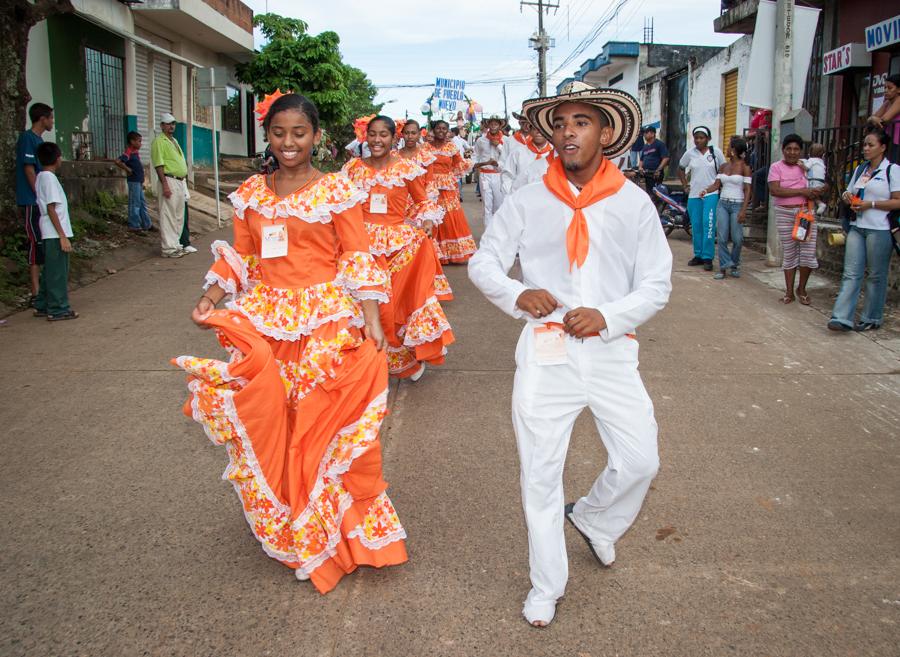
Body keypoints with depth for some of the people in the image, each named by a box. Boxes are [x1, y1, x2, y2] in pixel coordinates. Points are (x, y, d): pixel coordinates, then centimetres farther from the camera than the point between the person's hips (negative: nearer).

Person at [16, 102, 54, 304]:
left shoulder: (38, 139, 16)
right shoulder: (27, 138, -11)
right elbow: (29, 170, -16)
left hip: (42, 202, 9)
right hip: (32, 203, -9)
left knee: (43, 246, 12)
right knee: (36, 245, -7)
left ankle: (41, 288, 20)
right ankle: (36, 295, -4)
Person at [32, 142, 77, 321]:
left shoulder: (41, 177, 14)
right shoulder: (49, 178, -14)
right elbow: (51, 209, -19)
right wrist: (63, 236, -19)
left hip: (49, 234, 9)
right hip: (55, 234, -9)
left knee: (50, 271, 15)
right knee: (58, 273, -3)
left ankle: (43, 306, 22)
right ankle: (58, 310, 1)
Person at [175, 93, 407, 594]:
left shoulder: (338, 191, 0)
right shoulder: (251, 193, 12)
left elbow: (358, 260, -3)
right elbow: (241, 257, 14)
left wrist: (371, 318, -13)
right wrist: (211, 299, -1)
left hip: (325, 320, -3)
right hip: (263, 319, 4)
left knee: (322, 424, -2)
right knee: (267, 423, -2)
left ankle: (324, 534, 18)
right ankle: (284, 523, 20)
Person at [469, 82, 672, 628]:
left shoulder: (634, 203, 1)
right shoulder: (527, 202, 1)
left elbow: (657, 284, 1)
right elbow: (482, 263, 5)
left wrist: (607, 315, -16)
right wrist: (516, 294, -16)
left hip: (611, 352, 1)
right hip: (545, 353, 0)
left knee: (640, 461, 2)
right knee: (541, 475, 5)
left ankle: (592, 518, 37)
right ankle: (547, 586, 25)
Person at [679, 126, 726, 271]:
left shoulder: (715, 152, 0)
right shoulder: (690, 153, 4)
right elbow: (681, 169, 17)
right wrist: (685, 185, 10)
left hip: (711, 194, -3)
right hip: (694, 195, 3)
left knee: (708, 224, -13)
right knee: (696, 226, 7)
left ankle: (708, 257, -9)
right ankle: (698, 255, 19)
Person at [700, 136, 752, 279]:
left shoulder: (744, 167, -2)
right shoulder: (724, 166, 13)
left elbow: (747, 190, -7)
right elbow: (717, 184, 6)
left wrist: (743, 210, -15)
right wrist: (706, 190, -16)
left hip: (737, 205, -4)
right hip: (722, 204, 4)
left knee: (737, 238, -2)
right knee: (722, 237, -4)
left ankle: (735, 265, 18)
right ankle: (723, 267, 2)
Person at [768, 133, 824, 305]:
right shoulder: (776, 167, 0)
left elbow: (817, 187, 19)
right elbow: (774, 190, -14)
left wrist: (818, 193, -6)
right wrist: (801, 191, -17)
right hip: (785, 214, -2)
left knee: (808, 253, -4)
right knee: (789, 254, 5)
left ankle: (802, 289, 17)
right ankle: (789, 291, 16)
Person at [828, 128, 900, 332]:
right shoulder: (860, 169, 16)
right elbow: (850, 193, 26)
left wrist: (871, 204, -16)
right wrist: (848, 197, 3)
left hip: (880, 229, -5)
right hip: (857, 227, 6)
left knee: (876, 275, 4)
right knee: (851, 273, -2)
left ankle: (871, 318, 13)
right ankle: (842, 317, -8)